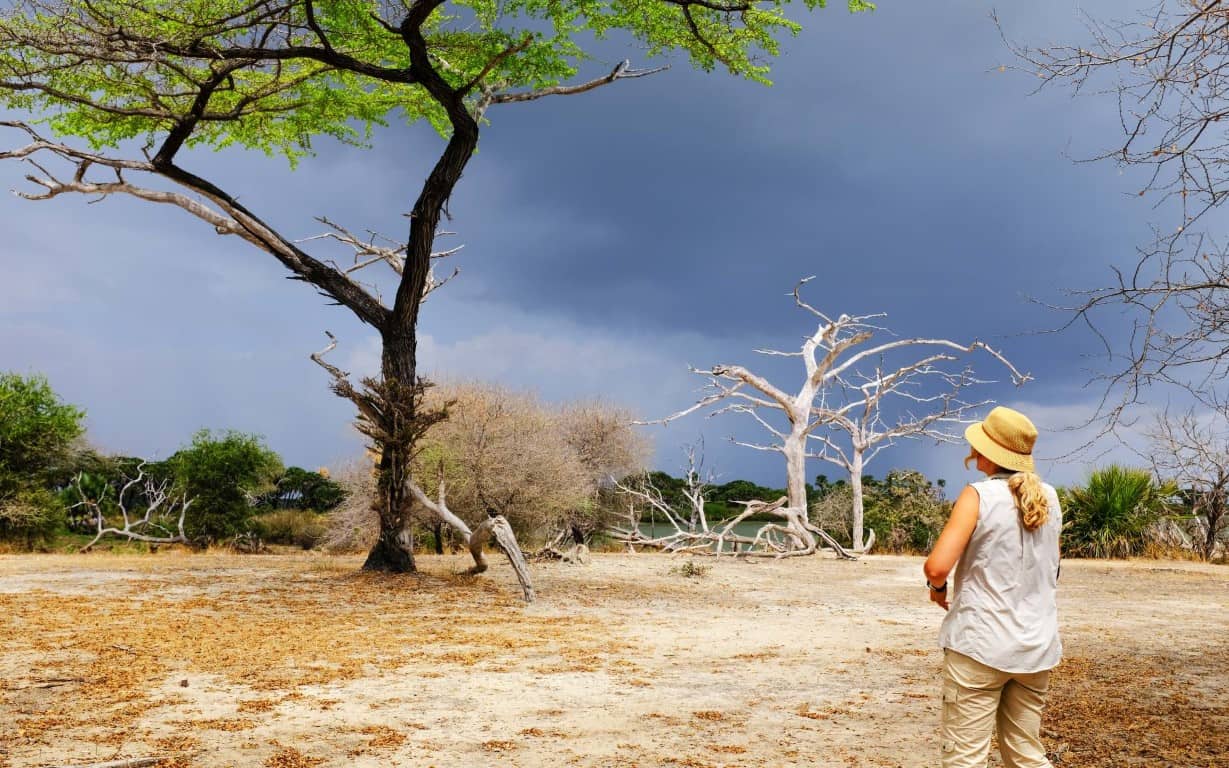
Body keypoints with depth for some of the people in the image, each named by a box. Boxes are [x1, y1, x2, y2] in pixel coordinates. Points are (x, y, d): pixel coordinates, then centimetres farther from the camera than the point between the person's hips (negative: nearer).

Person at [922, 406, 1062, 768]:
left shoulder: (979, 495, -11)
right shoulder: (1049, 497, 6)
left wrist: (937, 587, 0)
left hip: (980, 644, -6)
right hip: (1037, 645, 6)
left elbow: (937, 566, -18)